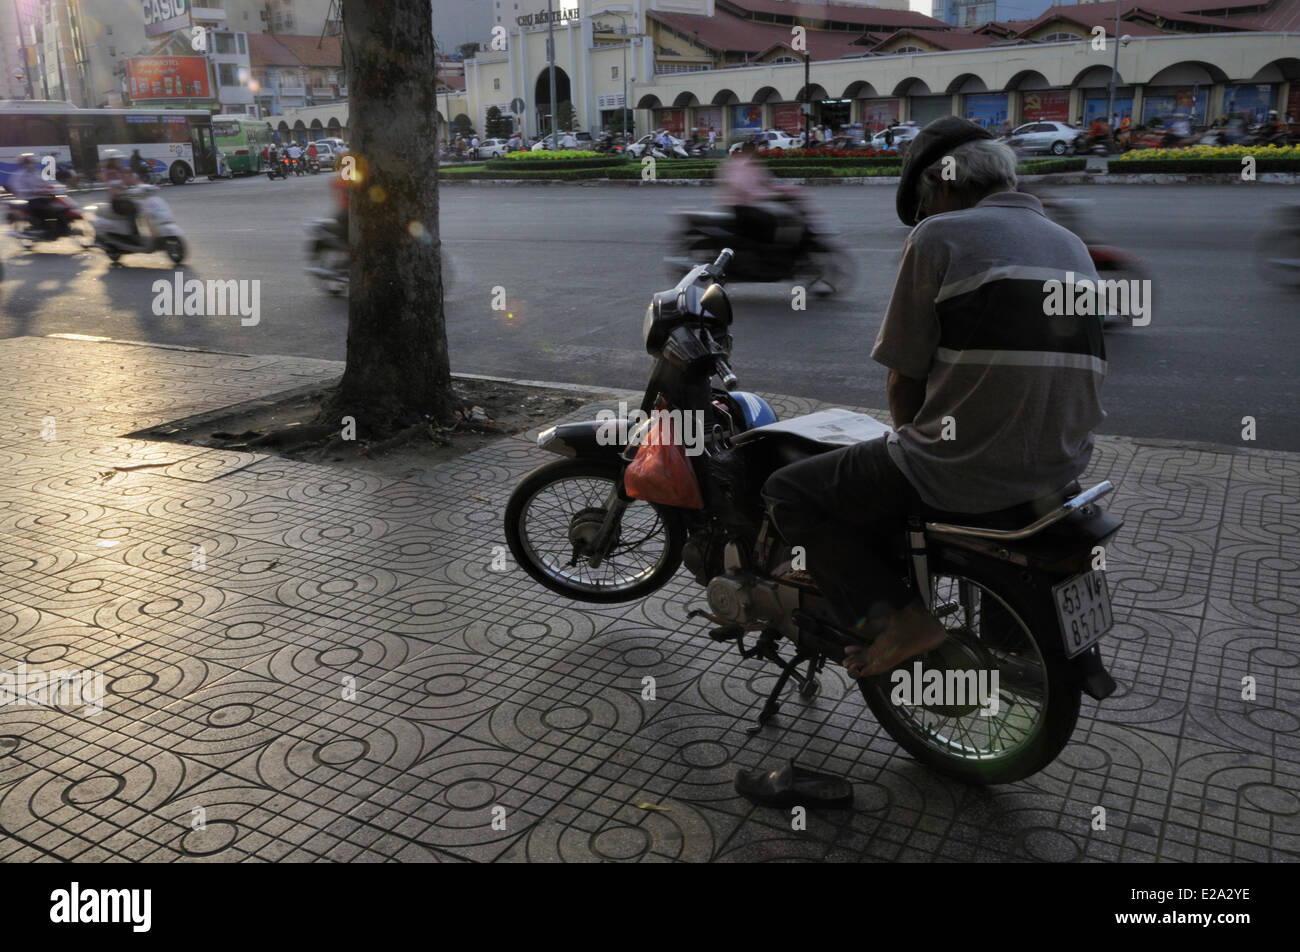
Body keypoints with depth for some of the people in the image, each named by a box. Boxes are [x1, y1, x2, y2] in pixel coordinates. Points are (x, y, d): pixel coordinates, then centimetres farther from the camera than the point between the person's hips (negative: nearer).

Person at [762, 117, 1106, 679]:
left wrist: (909, 442, 13)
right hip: (1061, 465, 8)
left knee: (789, 494, 5)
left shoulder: (939, 237, -8)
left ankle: (894, 619, -8)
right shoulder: (1072, 246, 15)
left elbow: (905, 376, -8)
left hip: (966, 469, -8)